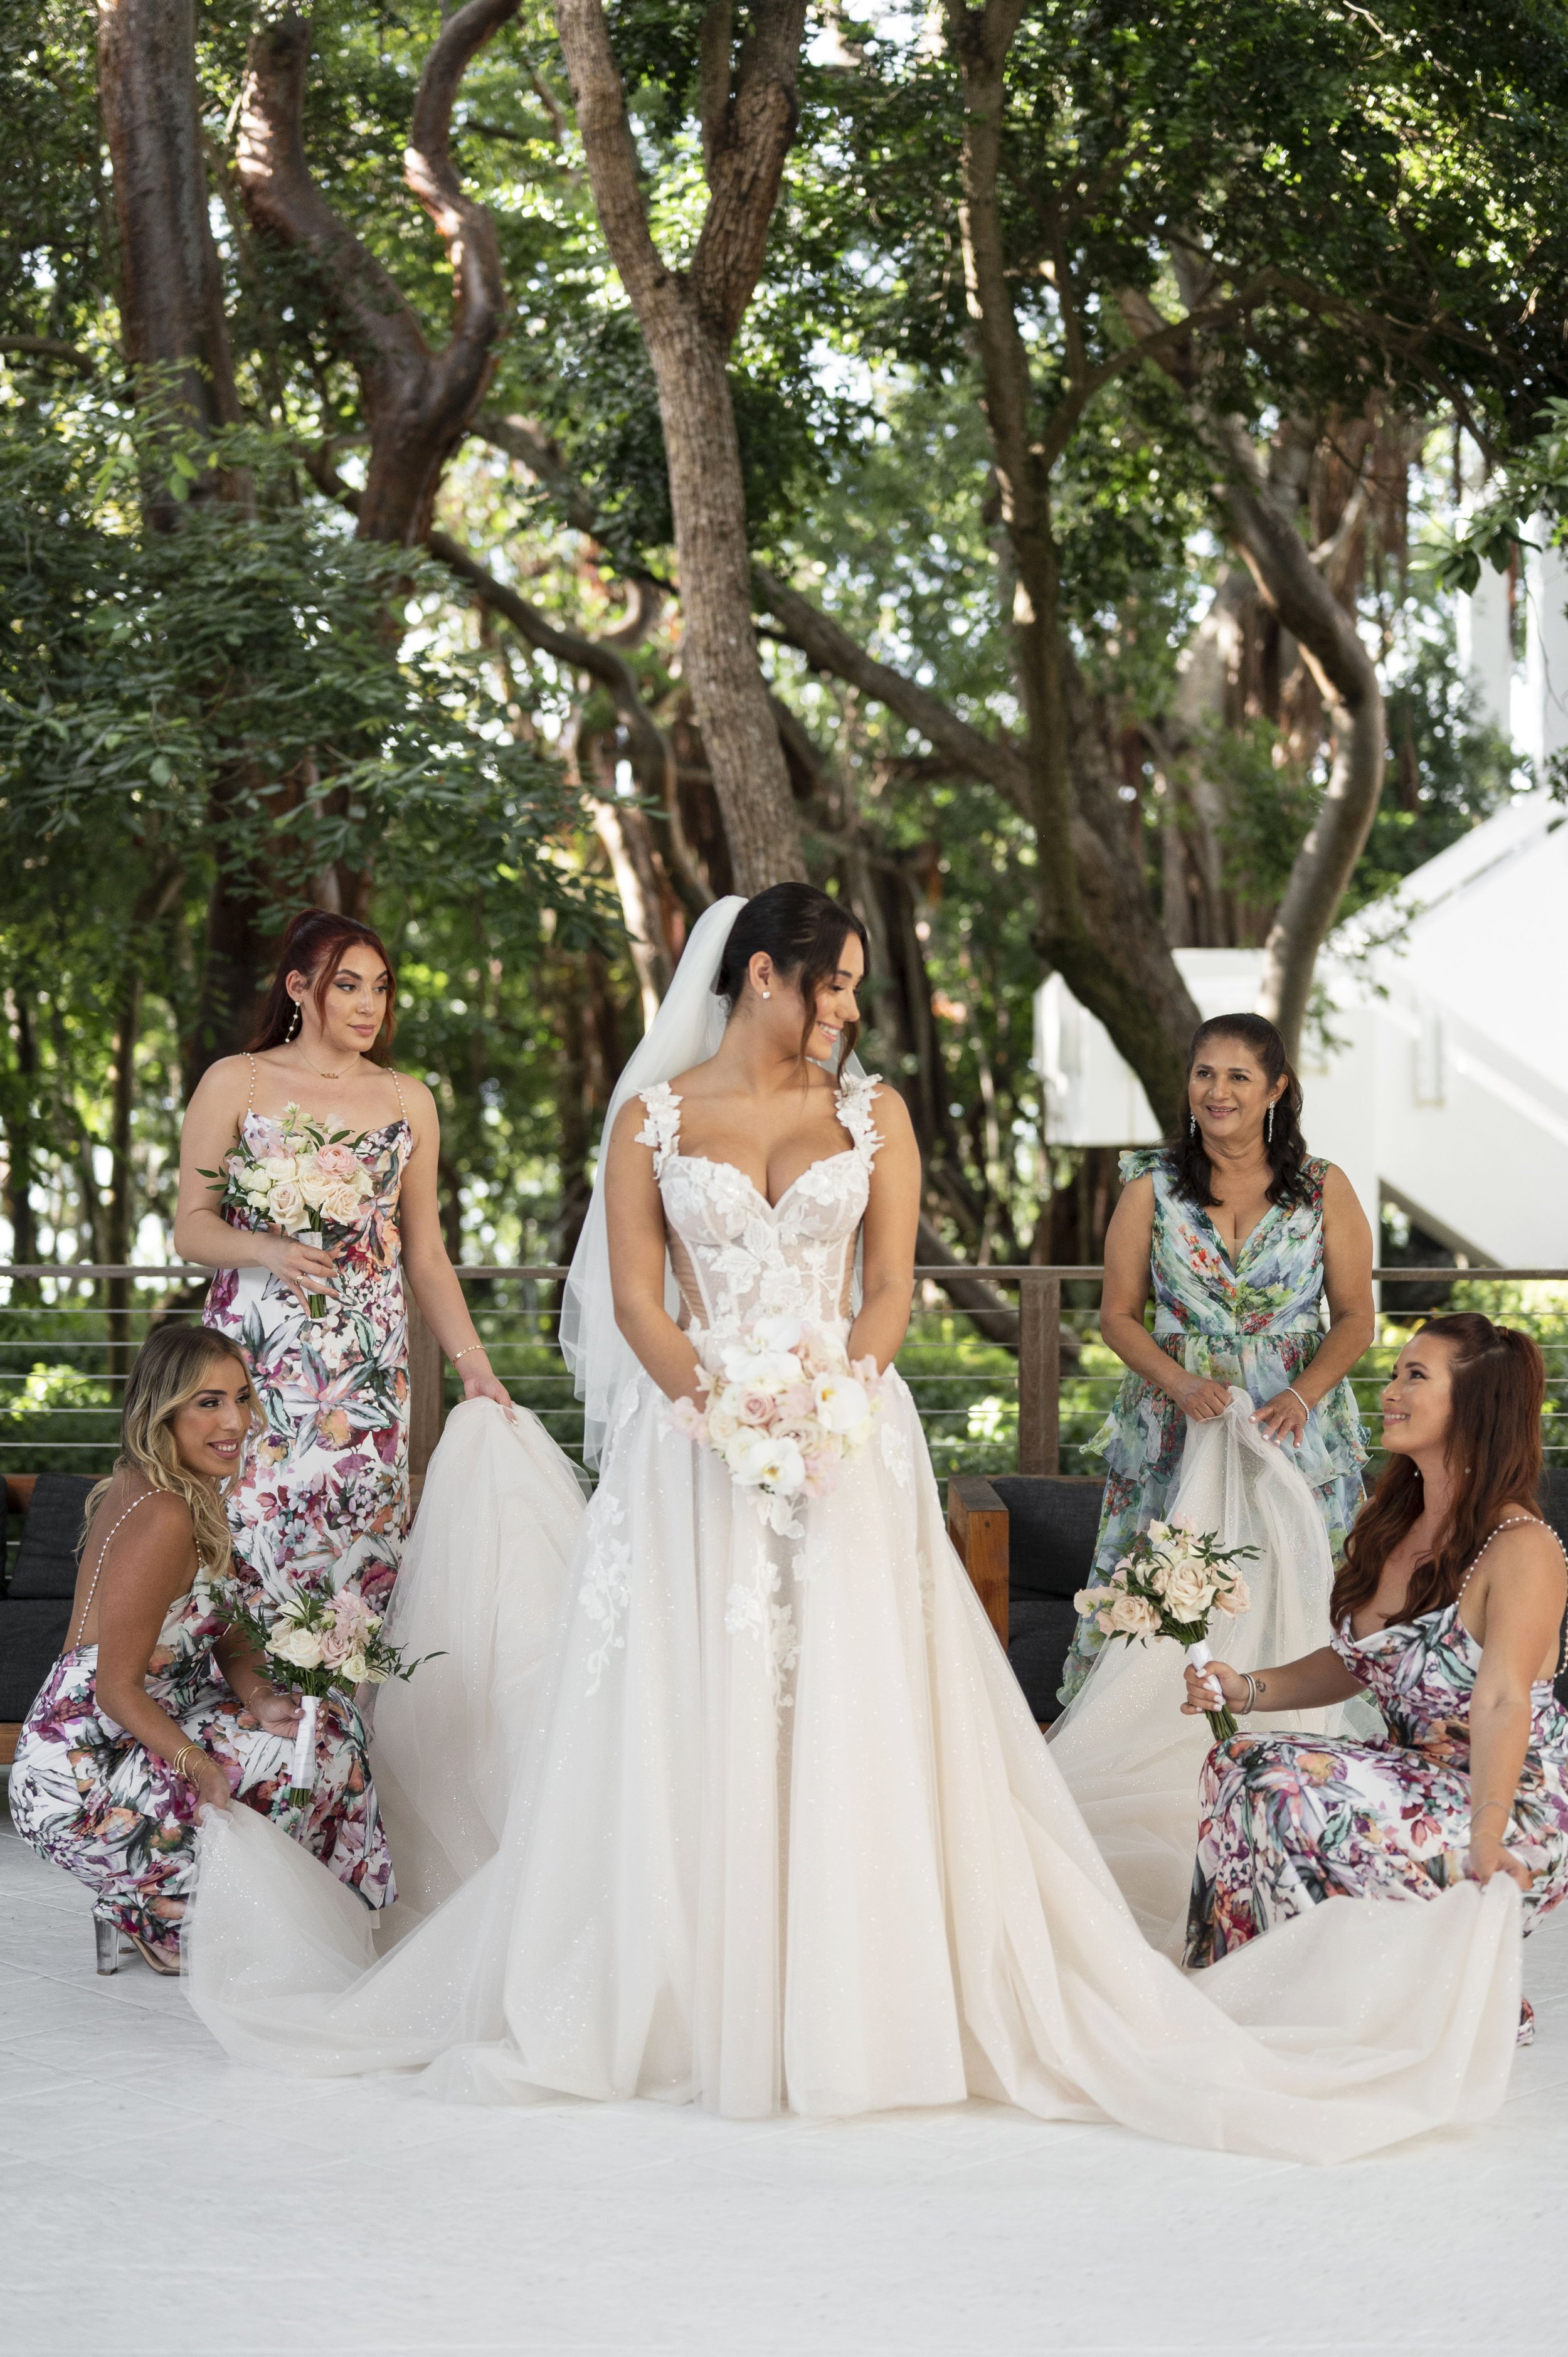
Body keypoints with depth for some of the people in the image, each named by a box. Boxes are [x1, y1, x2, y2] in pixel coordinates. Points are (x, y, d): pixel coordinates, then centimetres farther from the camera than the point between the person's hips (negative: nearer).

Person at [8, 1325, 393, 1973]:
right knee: (318, 1750, -12)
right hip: (81, 1788, -10)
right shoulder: (161, 1518, -23)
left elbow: (225, 1638, 10)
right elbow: (117, 1689, -23)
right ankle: (164, 1915, 2)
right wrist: (204, 1772, -30)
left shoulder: (195, 1495, 8)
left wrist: (262, 1699, -10)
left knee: (325, 1712, 12)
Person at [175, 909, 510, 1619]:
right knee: (250, 1553, -10)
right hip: (256, 1361, -2)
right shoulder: (234, 1083, 5)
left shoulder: (408, 1101, 13)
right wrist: (269, 1249, -19)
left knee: (357, 1557, -5)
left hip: (368, 1368, 2)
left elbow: (426, 1254, 15)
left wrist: (473, 1365, 7)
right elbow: (191, 1227, 1)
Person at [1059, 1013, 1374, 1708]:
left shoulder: (1323, 1189, 3)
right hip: (1175, 1427, 0)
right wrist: (1181, 1384, -13)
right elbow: (1118, 1314, 4)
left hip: (1294, 1422, 0)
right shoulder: (1151, 1186, 3)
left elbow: (1355, 1318, 3)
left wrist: (1302, 1396, -14)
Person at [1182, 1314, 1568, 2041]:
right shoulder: (1387, 1526, 8)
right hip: (1417, 1782, 8)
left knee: (1287, 1792, -24)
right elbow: (1351, 1662, 18)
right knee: (1239, 1764, -9)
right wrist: (1249, 1690, 1)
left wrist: (1483, 1853, -35)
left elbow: (1502, 1705, -28)